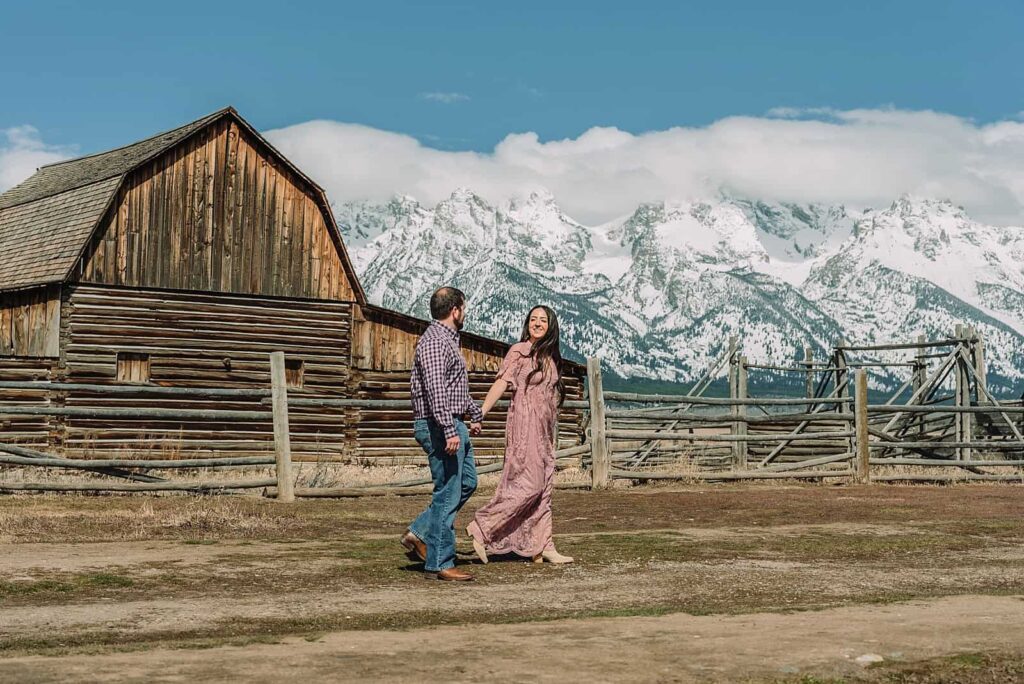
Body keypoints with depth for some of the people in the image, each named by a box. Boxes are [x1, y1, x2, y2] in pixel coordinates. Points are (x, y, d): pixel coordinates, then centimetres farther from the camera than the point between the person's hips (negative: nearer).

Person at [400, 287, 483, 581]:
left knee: (467, 483, 16)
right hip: (440, 427, -11)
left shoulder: (448, 339, 18)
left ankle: (419, 533, 18)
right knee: (448, 493, -6)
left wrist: (474, 413, 35)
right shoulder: (434, 342, -16)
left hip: (453, 425, 11)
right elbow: (436, 391, -26)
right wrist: (450, 431, -30)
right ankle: (440, 563, 0)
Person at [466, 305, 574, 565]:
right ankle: (481, 528, -5)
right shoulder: (519, 351, -6)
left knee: (543, 488, 6)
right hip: (524, 425, -8)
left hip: (544, 430, 8)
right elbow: (501, 383, -14)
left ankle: (542, 547, 9)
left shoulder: (550, 357, 14)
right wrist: (480, 414, -22)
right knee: (527, 485, -13)